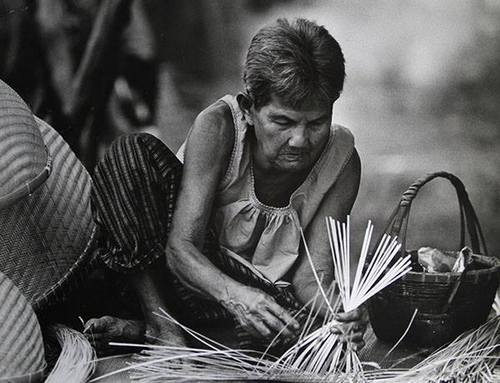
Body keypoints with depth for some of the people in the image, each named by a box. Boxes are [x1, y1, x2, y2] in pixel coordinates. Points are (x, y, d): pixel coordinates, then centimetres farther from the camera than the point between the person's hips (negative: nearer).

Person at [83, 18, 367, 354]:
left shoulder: (341, 160, -19)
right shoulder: (218, 127, -26)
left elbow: (311, 276, -19)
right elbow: (181, 247, -31)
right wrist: (234, 295, -50)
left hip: (265, 289, 2)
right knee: (134, 151, -26)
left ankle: (142, 330, -19)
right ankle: (159, 323, -25)